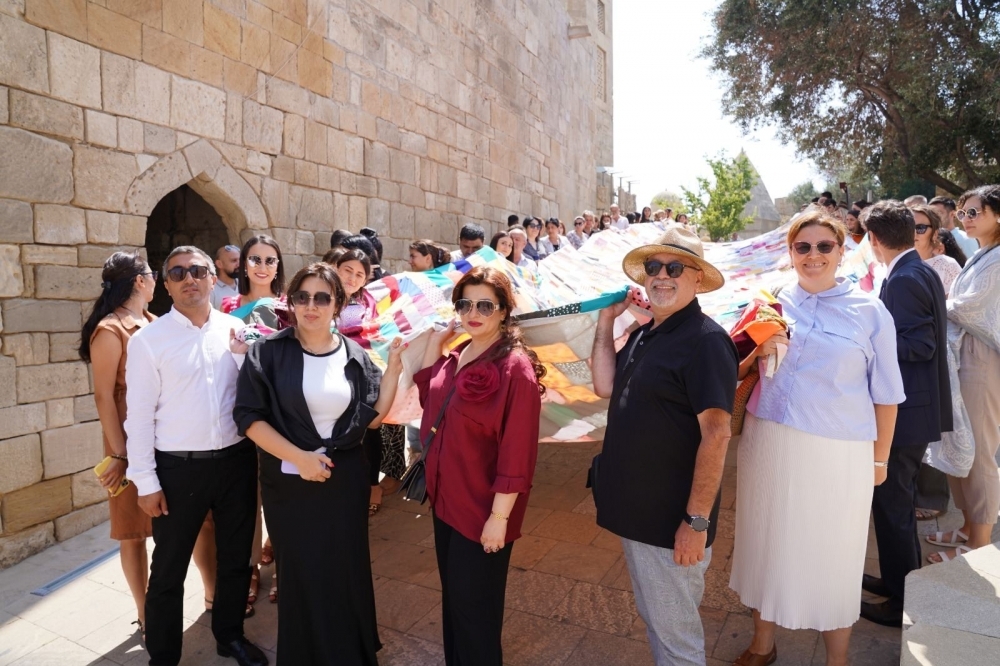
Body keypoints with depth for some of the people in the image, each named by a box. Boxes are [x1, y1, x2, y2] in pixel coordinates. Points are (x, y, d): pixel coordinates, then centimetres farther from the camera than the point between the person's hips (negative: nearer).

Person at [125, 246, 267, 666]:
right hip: (179, 468, -3)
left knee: (236, 557, 18)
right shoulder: (148, 339, -6)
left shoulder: (236, 329, 1)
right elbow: (139, 415, -6)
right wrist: (145, 481, -7)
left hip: (237, 460, 3)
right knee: (169, 568, 13)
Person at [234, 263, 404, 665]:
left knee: (346, 572, 12)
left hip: (345, 480, 2)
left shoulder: (354, 356, 0)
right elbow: (249, 417, -10)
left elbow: (373, 418, -2)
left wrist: (394, 367, -9)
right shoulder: (268, 352, -7)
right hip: (289, 481, -1)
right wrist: (298, 457, -18)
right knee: (301, 574, 12)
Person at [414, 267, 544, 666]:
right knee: (453, 599, 24)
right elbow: (429, 397, 17)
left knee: (475, 609, 10)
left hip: (482, 510, -8)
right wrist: (435, 341, 7)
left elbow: (516, 452, -21)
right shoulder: (458, 356, 4)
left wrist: (499, 516, -19)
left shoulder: (515, 367, -20)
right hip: (447, 500, 8)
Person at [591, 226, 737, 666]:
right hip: (635, 510, 8)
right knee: (653, 619, 25)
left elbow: (716, 434, -22)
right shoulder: (644, 335, 8)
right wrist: (606, 320, 1)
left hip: (671, 520, -8)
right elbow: (605, 387, 8)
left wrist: (697, 520, -22)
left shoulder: (705, 340, -18)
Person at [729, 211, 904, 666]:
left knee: (831, 556, 12)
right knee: (768, 543, 15)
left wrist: (880, 459, 6)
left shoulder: (870, 312, -3)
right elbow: (738, 372, 8)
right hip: (767, 443, 3)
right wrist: (758, 352, -12)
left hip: (837, 453, -2)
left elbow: (885, 394, 2)